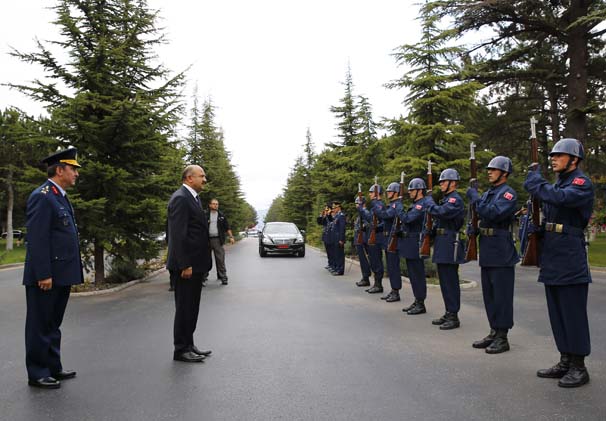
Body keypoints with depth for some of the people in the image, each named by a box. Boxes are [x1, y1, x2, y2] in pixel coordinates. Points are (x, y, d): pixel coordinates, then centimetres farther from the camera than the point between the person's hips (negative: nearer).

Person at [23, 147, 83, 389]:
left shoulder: (60, 197, 16)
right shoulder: (42, 197, -13)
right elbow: (37, 239, -19)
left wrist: (70, 273, 17)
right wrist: (44, 275, -21)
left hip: (61, 275, 9)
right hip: (46, 276, -9)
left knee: (53, 324, 17)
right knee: (40, 325, 3)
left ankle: (53, 368, 27)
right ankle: (37, 374, 14)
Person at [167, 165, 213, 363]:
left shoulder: (193, 198, 17)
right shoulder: (180, 198, -14)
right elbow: (178, 235, -20)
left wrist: (202, 263, 17)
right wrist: (185, 265, -22)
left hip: (195, 264, 10)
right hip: (186, 265, -10)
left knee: (191, 307, 15)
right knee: (184, 308, -1)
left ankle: (188, 345, 25)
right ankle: (181, 350, 9)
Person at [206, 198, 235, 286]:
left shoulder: (221, 215, 9)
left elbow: (227, 227, 11)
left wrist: (231, 237, 2)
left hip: (218, 239, 0)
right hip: (207, 239, 0)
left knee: (220, 259, -3)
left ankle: (223, 277, -1)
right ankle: (204, 275, 19)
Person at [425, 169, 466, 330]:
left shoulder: (456, 199, -12)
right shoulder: (446, 199, 18)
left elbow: (440, 212, -28)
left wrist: (429, 201, -11)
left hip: (450, 246, -10)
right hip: (442, 246, 10)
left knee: (450, 281, -5)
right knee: (444, 281, 14)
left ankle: (454, 317, 2)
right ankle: (448, 313, 22)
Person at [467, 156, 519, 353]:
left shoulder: (508, 193, -10)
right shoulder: (487, 193, 16)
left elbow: (493, 213, -25)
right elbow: (479, 214, 20)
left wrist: (475, 197, -17)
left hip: (501, 252, -9)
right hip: (487, 250, 9)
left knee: (502, 295, -2)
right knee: (489, 294, 13)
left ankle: (502, 338, 6)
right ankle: (494, 332, 23)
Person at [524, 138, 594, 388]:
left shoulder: (582, 183, -8)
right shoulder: (556, 184, 18)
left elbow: (559, 198, -27)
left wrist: (535, 178, -16)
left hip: (570, 259, -9)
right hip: (551, 259, 9)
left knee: (573, 313, -2)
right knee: (557, 313, 13)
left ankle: (579, 368, 9)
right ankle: (565, 363, 23)